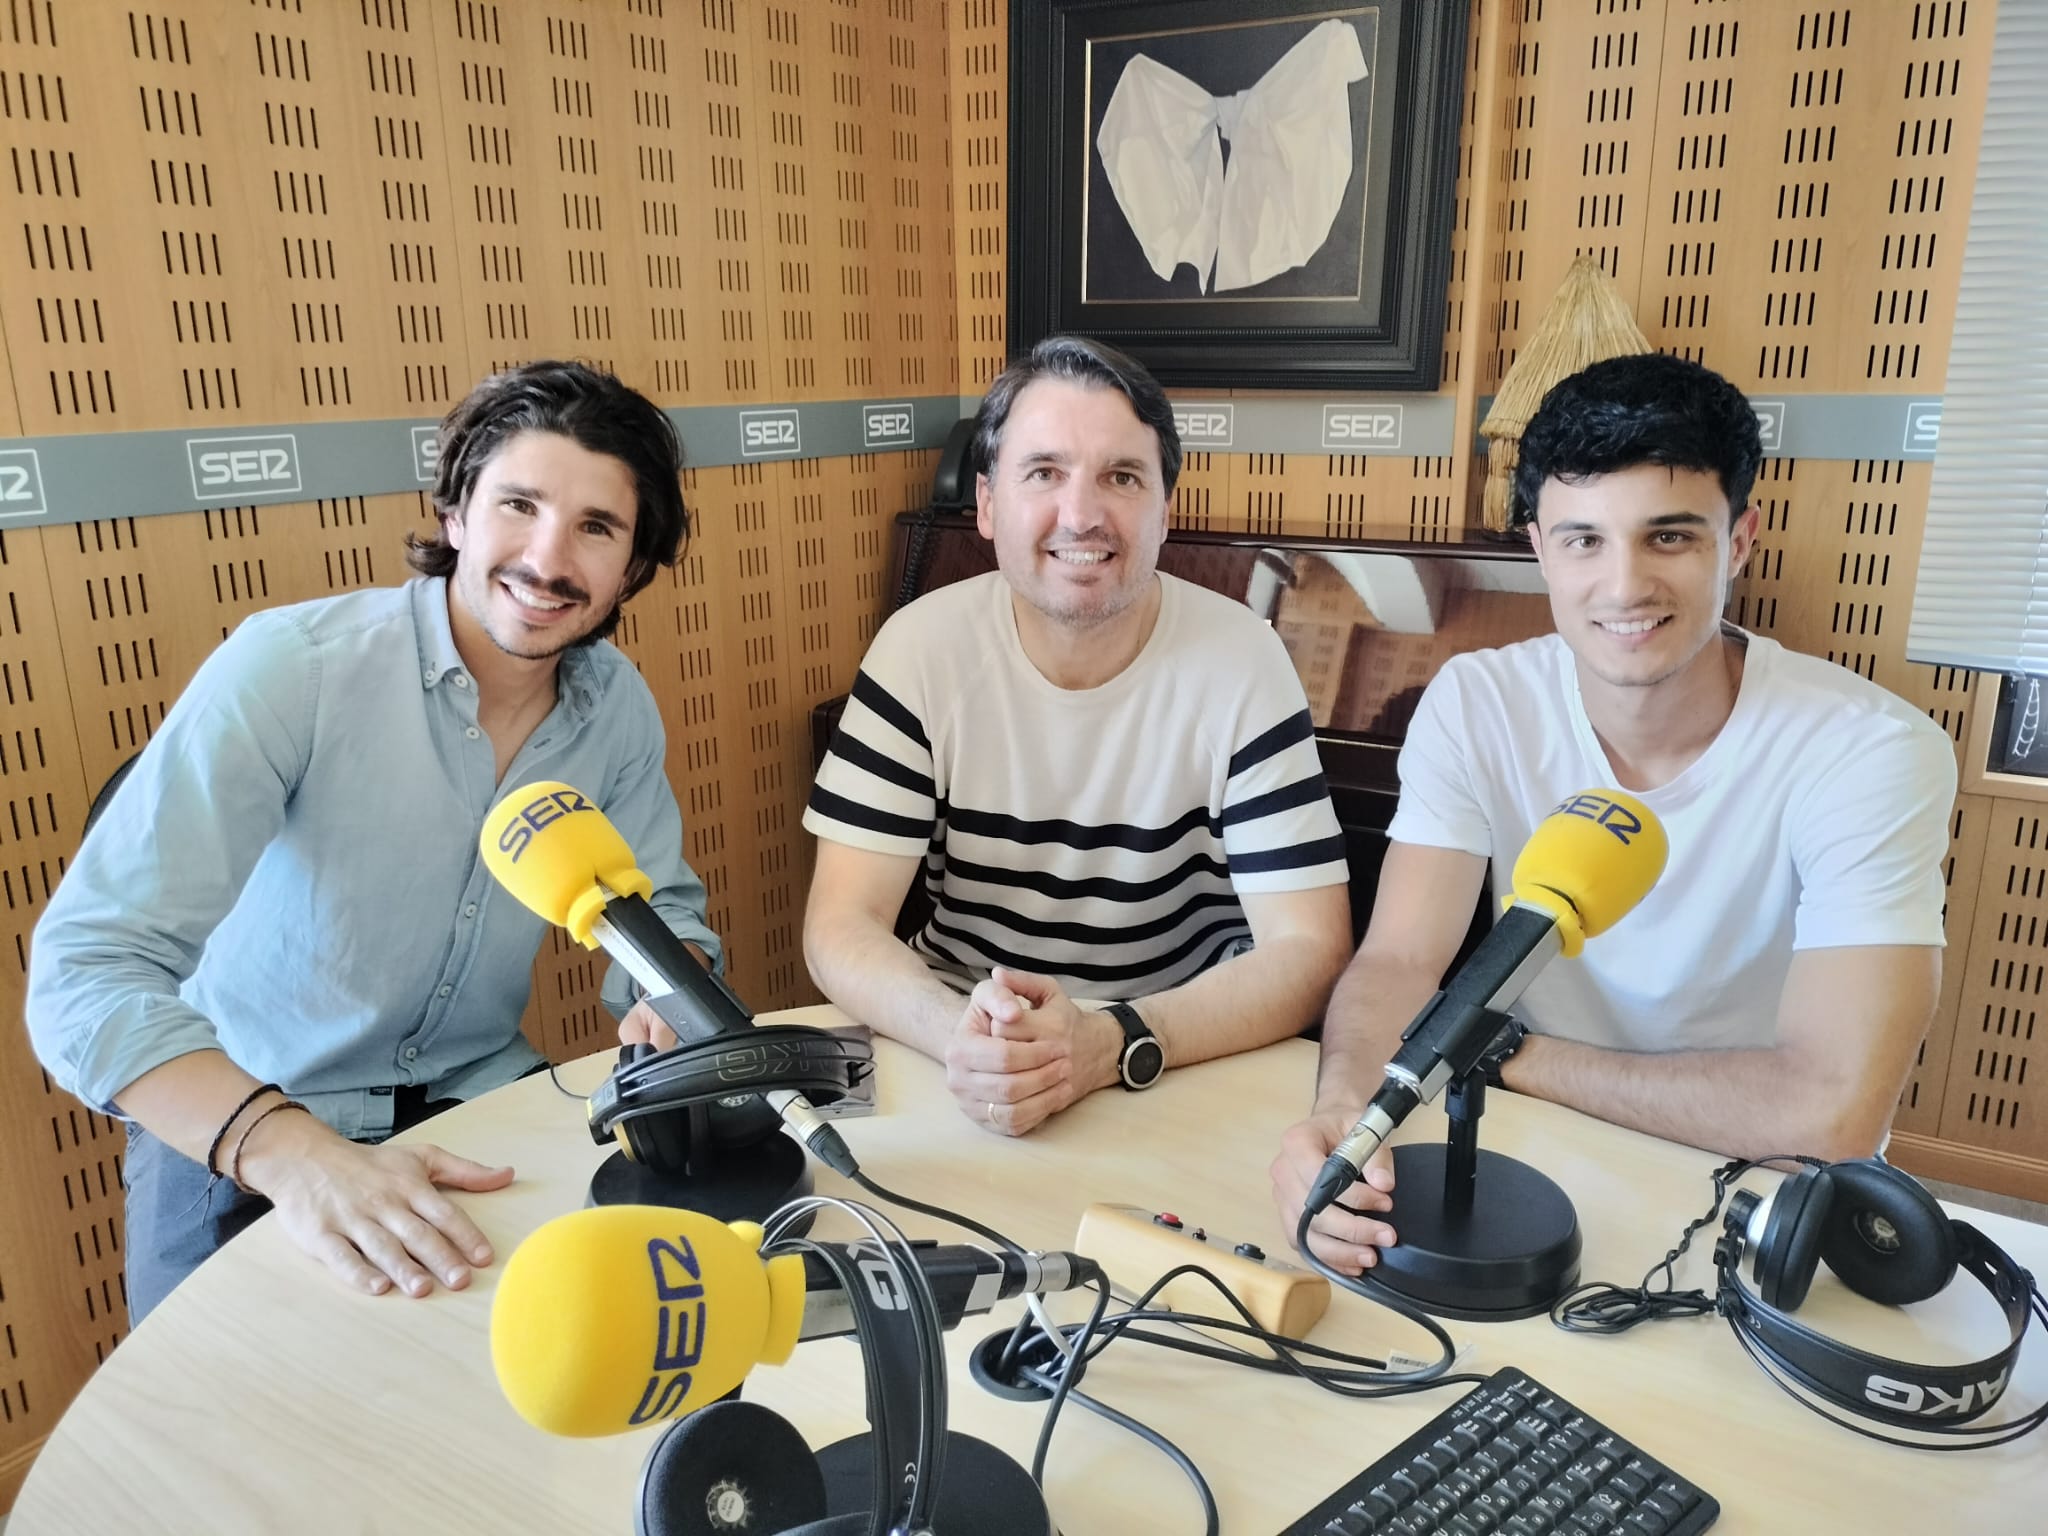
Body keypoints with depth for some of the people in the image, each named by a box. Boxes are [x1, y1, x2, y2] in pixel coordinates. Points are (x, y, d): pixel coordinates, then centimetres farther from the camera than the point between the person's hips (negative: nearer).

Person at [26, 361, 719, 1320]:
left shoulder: (618, 708, -6)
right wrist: (296, 1154, -42)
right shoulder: (289, 666, -21)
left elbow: (660, 912, 5)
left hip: (480, 1104, 4)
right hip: (239, 1137, -4)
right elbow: (89, 966, -26)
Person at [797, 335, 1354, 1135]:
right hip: (972, 1034, 1)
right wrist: (958, 1034, -32)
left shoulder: (1241, 661, -12)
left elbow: (1307, 949, -14)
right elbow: (842, 925, -12)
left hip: (1195, 1061, 0)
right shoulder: (921, 647, -9)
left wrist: (1109, 1045, -30)